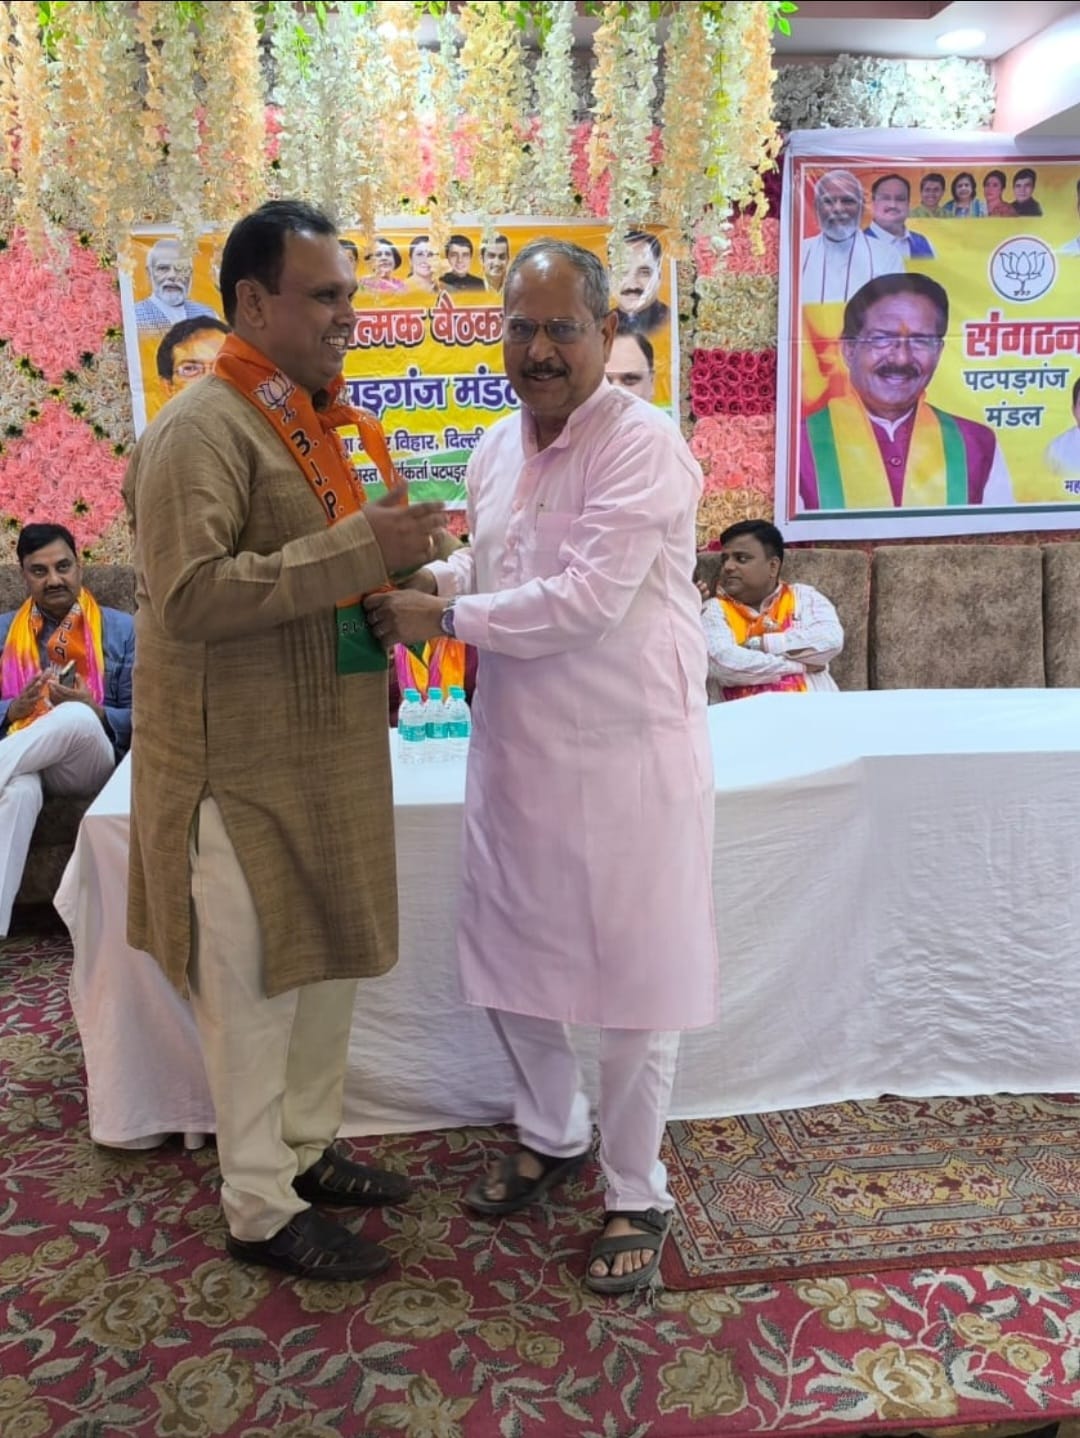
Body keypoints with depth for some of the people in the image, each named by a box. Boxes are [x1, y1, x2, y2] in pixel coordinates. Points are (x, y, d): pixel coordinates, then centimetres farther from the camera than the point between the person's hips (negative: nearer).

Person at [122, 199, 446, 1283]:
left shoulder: (311, 421, 14)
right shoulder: (200, 430, -14)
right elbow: (188, 596, -25)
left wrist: (396, 559, 7)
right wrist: (358, 550, -26)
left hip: (327, 746, 9)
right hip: (245, 760, -9)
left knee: (328, 960, 18)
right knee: (254, 983, 4)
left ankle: (305, 1149, 37)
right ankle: (259, 1210, 22)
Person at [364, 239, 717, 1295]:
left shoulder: (642, 445, -15)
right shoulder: (495, 449, 9)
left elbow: (588, 597, -23)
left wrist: (443, 618, -16)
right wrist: (436, 579, 0)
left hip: (626, 752, -7)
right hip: (514, 745, 7)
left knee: (632, 976, 7)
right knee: (506, 958, 17)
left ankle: (634, 1196, 29)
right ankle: (551, 1137, 43)